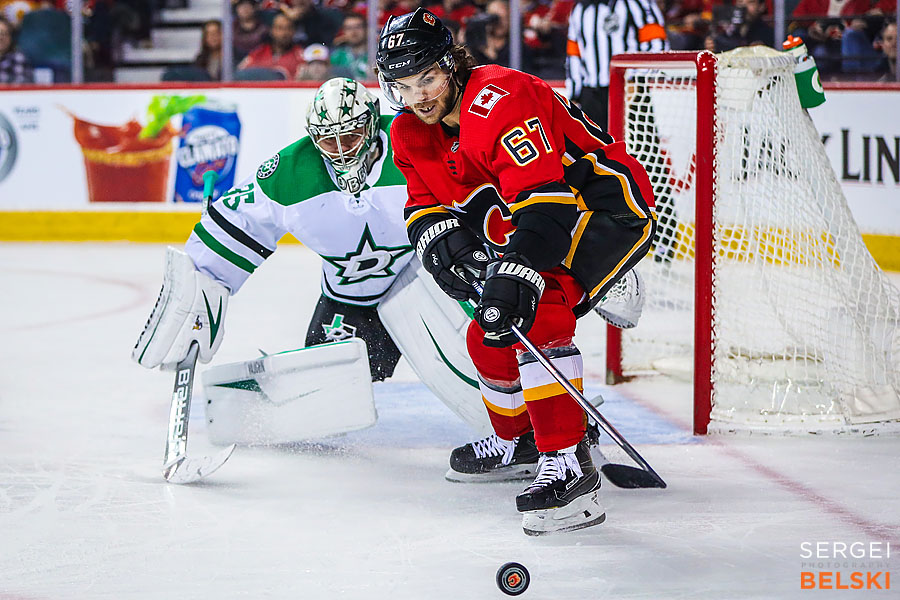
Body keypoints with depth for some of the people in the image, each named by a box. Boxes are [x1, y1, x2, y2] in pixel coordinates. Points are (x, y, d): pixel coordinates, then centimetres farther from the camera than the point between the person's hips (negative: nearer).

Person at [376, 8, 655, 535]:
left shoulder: (500, 100, -27)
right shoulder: (413, 134, 2)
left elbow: (543, 197, -35)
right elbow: (425, 203, 6)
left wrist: (517, 273, -45)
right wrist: (441, 236, -18)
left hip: (611, 208, -10)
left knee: (533, 315, -29)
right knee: (489, 335, 14)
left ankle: (569, 465, -32)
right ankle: (518, 444, 39)